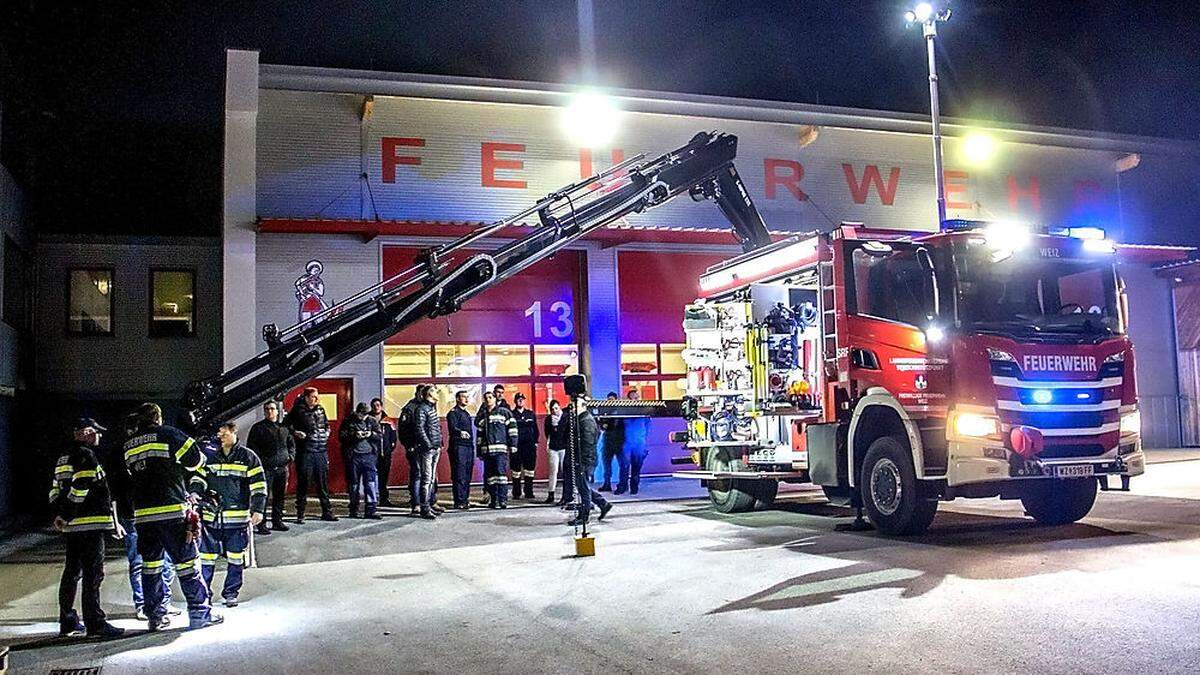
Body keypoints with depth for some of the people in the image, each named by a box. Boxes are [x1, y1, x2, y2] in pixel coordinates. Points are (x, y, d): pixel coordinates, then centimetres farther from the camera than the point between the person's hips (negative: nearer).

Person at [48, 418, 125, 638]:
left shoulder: (64, 458, 20)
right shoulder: (86, 455, -10)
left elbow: (55, 491, 19)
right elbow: (80, 488, -20)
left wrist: (60, 515, 14)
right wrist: (65, 516, -14)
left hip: (71, 526, 10)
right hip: (90, 523, -10)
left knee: (72, 572, 16)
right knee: (93, 574, -10)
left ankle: (67, 622, 23)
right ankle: (95, 622, -12)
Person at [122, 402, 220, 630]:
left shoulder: (128, 446, 14)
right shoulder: (168, 434, -2)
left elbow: (133, 477, 15)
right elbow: (196, 460, -2)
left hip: (142, 514, 5)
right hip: (172, 511, -5)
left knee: (150, 563, 13)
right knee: (186, 561, 0)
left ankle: (154, 614, 17)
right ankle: (199, 612, 2)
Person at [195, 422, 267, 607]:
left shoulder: (248, 457, 0)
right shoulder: (209, 456, 8)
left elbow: (258, 485, 0)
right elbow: (200, 477, 12)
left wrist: (258, 510, -6)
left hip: (238, 517, -2)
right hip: (211, 515, 2)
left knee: (235, 558, 6)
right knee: (207, 556, 1)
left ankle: (230, 593, 19)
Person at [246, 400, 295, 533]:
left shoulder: (284, 427, 16)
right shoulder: (258, 427, 1)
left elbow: (291, 443, 26)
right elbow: (251, 447, -3)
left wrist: (291, 455, 8)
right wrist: (261, 461, -13)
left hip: (282, 468, 5)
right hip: (266, 468, -5)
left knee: (280, 496, 12)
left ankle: (277, 521, 22)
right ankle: (261, 524, -5)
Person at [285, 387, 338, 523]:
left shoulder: (321, 410, 14)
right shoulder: (298, 410, -2)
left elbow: (327, 425, 28)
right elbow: (287, 424, 1)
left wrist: (326, 433, 10)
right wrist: (295, 432, -14)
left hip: (321, 452, 5)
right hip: (305, 452, -5)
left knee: (323, 482, 10)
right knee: (303, 483, 0)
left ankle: (327, 512, 18)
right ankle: (300, 514, 7)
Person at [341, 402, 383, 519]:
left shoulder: (372, 421, 11)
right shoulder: (348, 422, 4)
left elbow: (380, 435, 10)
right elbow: (341, 436, -3)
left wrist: (371, 434, -9)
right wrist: (354, 435, -16)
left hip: (369, 455, 1)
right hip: (353, 456, -1)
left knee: (371, 482, -7)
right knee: (354, 484, 8)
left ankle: (370, 510, -7)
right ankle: (353, 510, 18)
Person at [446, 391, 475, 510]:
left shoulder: (466, 414, 23)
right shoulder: (453, 413, -3)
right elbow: (452, 427, -20)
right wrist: (460, 432, -41)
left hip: (469, 447, 8)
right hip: (458, 446, -8)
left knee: (467, 475, 8)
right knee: (459, 476, -10)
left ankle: (465, 499, 13)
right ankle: (459, 501, -11)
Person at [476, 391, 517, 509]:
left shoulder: (504, 412, 4)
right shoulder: (482, 417, 20)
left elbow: (512, 429, 0)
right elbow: (479, 435, 22)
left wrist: (512, 445, -8)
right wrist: (479, 451, 16)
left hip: (501, 450, -5)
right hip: (487, 450, 5)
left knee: (501, 472, -12)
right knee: (489, 476, 5)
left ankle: (503, 500, -11)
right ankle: (493, 500, 12)